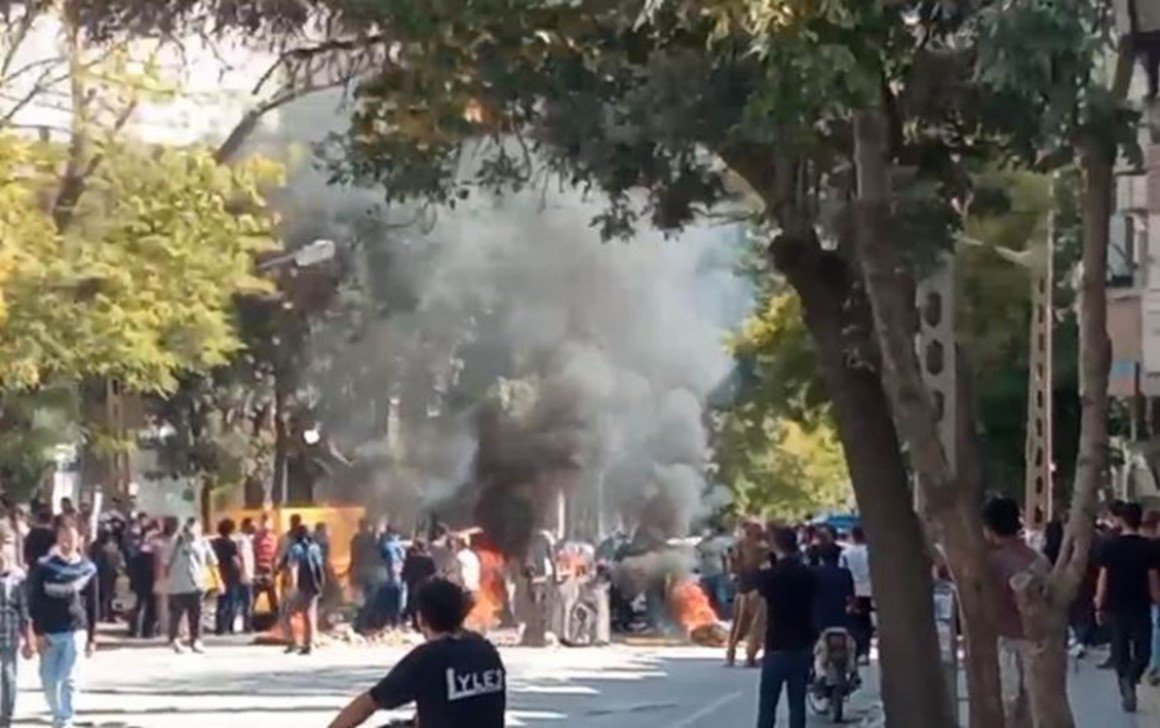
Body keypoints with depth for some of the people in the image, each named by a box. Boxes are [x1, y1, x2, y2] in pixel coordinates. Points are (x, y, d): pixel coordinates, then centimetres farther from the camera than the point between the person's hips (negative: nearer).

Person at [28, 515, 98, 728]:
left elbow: (92, 605, 6)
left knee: (69, 679, -7)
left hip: (76, 631, -1)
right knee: (49, 680, 5)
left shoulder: (87, 568, 0)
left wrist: (92, 637, 6)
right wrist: (38, 632, -7)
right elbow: (35, 601, -1)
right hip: (49, 632, 1)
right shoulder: (44, 566, -4)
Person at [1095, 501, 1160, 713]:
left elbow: (1103, 580, -3)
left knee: (1120, 652, 11)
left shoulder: (1110, 547, -4)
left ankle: (1126, 695, 10)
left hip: (1116, 608, 1)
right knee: (1143, 652, 9)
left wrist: (1099, 606, 5)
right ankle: (1130, 679, -18)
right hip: (1141, 608, -1)